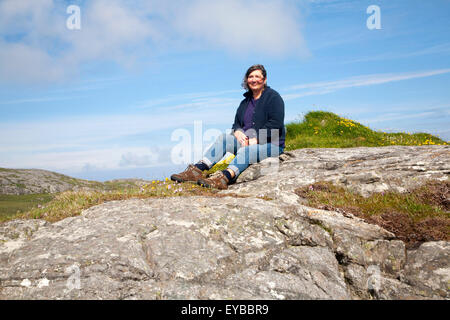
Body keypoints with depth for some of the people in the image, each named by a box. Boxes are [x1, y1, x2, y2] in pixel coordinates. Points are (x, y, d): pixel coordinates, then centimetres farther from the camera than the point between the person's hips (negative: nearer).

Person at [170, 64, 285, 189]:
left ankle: (224, 177, -63)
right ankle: (196, 170, -32)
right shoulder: (246, 101, 19)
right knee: (222, 138, -18)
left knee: (245, 151, -37)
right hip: (247, 141, 6)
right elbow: (236, 124, 18)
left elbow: (275, 124, -14)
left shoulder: (273, 97, -2)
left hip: (272, 144, -6)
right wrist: (238, 132, -7)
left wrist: (256, 139, -21)